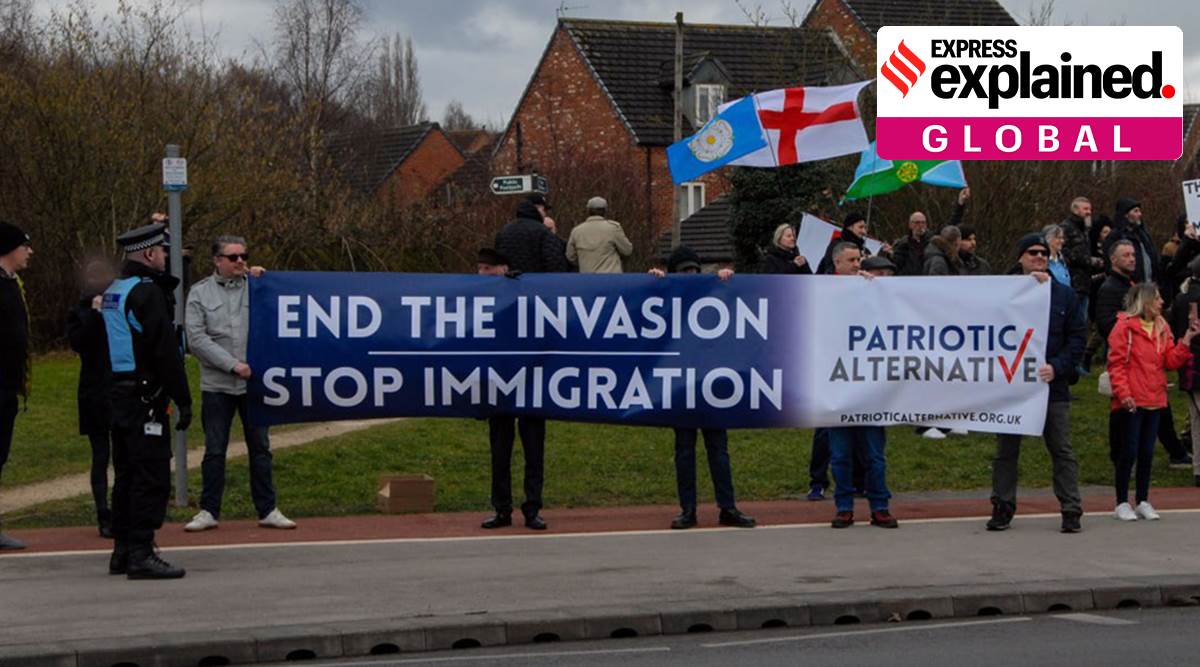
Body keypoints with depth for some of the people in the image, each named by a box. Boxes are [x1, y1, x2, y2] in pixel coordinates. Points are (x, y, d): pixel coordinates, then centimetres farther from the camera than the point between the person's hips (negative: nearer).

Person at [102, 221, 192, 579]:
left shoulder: (112, 292, 16)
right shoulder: (147, 292, -13)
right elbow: (165, 352, -17)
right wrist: (183, 400, -14)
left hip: (117, 397, 10)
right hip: (145, 398, -10)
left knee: (127, 475, 15)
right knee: (151, 476, -9)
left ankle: (122, 551, 20)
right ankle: (141, 553, -13)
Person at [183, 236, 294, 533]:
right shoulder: (200, 293, 3)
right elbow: (196, 339, -5)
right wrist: (233, 364, -12)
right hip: (216, 385, -1)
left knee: (260, 447, 7)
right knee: (214, 450, 4)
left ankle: (267, 510, 13)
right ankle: (209, 511, 12)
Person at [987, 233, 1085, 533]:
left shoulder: (1064, 295, 7)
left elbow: (1077, 338, 5)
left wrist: (1057, 367, -11)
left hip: (1053, 384, 0)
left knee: (1062, 450, 0)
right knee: (1006, 450, 7)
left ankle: (1071, 511, 3)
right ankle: (1002, 508, 15)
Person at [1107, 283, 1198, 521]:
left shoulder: (1162, 328, 12)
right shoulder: (1125, 327, -8)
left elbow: (1171, 362, 7)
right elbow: (1116, 363, -11)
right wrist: (1123, 393, -19)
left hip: (1155, 401, 6)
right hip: (1132, 403, -6)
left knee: (1147, 452, 10)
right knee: (1129, 452, -1)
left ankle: (1143, 502, 18)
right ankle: (1122, 503, 8)